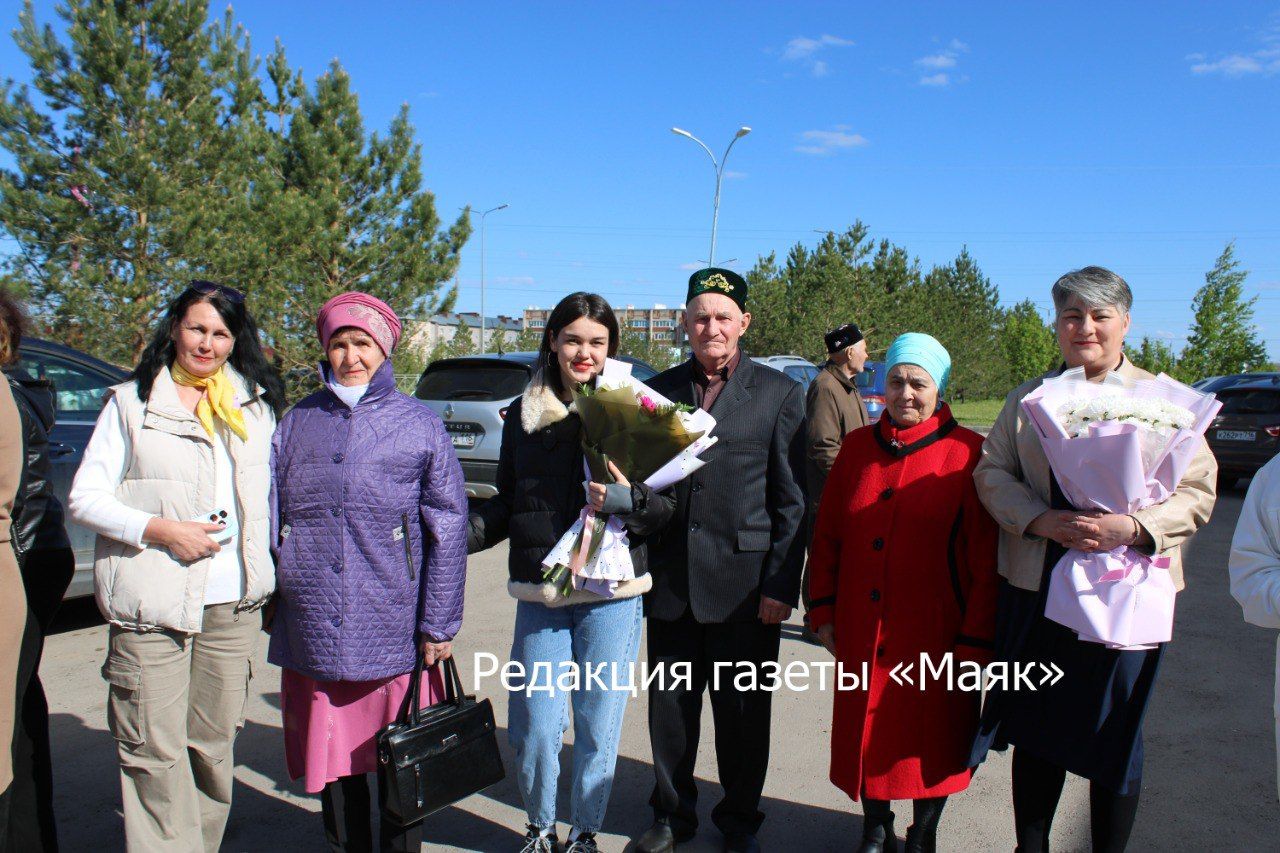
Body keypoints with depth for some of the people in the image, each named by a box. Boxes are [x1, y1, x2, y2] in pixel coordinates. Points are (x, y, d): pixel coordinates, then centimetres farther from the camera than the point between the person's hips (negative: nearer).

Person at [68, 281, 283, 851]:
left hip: (233, 604, 3)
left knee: (215, 742, 11)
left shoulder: (255, 404, 13)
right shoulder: (132, 402, 4)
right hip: (152, 606, -3)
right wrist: (158, 529, -13)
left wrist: (261, 569, 11)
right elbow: (83, 498, 0)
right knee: (154, 750, -3)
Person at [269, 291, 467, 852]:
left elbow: (448, 530, -3)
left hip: (396, 636, -2)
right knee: (331, 764, 14)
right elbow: (269, 519, 12)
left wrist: (439, 625, -6)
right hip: (314, 637, 3)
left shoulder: (420, 425, 0)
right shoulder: (296, 423, 8)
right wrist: (269, 603, 7)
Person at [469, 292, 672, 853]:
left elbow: (669, 506, -1)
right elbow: (507, 502, 14)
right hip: (541, 595, 2)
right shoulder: (524, 413, 7)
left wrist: (630, 501, -21)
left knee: (598, 726, 8)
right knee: (535, 727, 4)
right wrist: (461, 536, -2)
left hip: (612, 595, -2)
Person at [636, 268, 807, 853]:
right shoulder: (659, 390, 8)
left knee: (743, 711, 10)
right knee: (670, 705, 12)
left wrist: (781, 584, -7)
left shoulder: (778, 393, 0)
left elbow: (791, 500, -2)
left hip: (744, 582, -2)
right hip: (670, 580, 3)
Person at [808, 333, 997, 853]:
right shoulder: (857, 447, 3)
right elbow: (827, 534, 7)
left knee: (930, 735, 13)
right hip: (862, 634, 3)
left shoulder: (967, 453, -8)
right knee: (867, 730, 13)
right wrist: (824, 609, 3)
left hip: (933, 634, -3)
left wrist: (975, 640, -9)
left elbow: (986, 556, -8)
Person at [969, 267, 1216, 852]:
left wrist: (1130, 528, -20)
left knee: (1114, 738, 10)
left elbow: (1198, 491, -2)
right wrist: (1042, 521, -14)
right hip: (1035, 590, 2)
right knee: (1035, 736, 12)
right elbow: (991, 472, 4)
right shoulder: (1027, 398, 10)